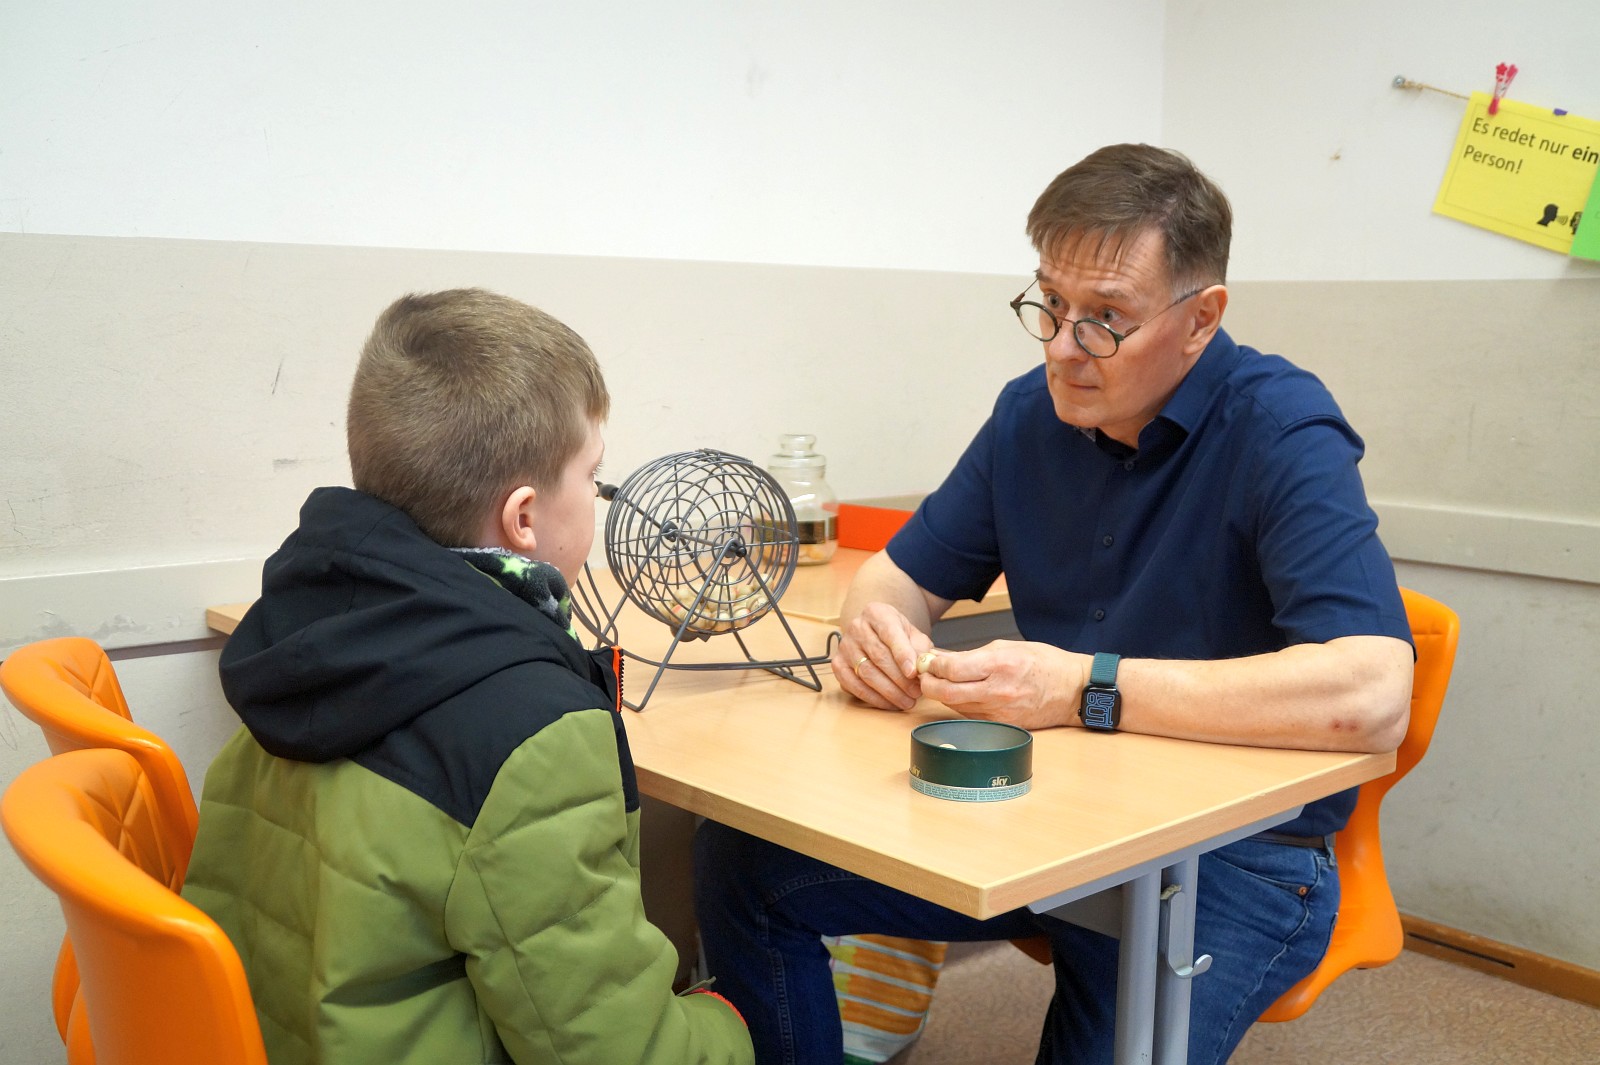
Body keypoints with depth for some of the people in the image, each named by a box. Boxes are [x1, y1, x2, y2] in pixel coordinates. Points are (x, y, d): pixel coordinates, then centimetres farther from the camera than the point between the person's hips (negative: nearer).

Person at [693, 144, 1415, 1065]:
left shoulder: (1280, 431, -16)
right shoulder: (1033, 412, 3)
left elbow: (1372, 695, -30)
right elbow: (907, 573, 12)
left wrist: (1085, 688, -31)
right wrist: (875, 620, -14)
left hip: (1228, 852, -5)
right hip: (1048, 807, 6)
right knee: (741, 860, -4)